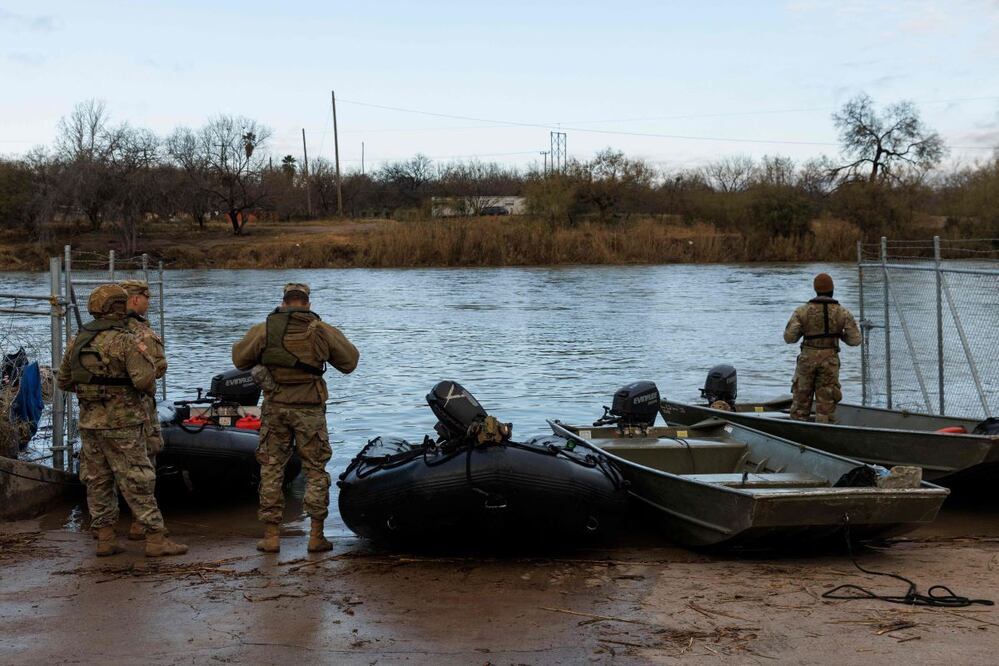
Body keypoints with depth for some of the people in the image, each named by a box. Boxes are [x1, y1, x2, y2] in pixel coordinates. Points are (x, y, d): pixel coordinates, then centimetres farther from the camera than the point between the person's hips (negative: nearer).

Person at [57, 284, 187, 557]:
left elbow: (64, 382, 15)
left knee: (97, 481, 13)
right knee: (137, 483, -3)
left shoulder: (78, 340, 7)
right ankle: (156, 539, -1)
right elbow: (144, 380, -22)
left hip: (88, 423, 6)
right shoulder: (125, 341, -13)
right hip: (121, 424, -6)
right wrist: (147, 358, -3)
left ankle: (105, 539, 15)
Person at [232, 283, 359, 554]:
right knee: (315, 470, 8)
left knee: (271, 469, 10)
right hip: (310, 408, -1)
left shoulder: (264, 330, 0)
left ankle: (271, 535, 10)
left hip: (275, 408, 1)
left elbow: (239, 359, 8)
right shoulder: (323, 331, 0)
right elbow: (350, 361, 8)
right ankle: (316, 536, 7)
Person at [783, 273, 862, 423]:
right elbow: (855, 340, -2)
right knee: (826, 405, 6)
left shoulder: (802, 311, -5)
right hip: (830, 360, 0)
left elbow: (789, 337, -8)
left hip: (807, 359, 0)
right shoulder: (843, 313, -3)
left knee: (801, 401, 11)